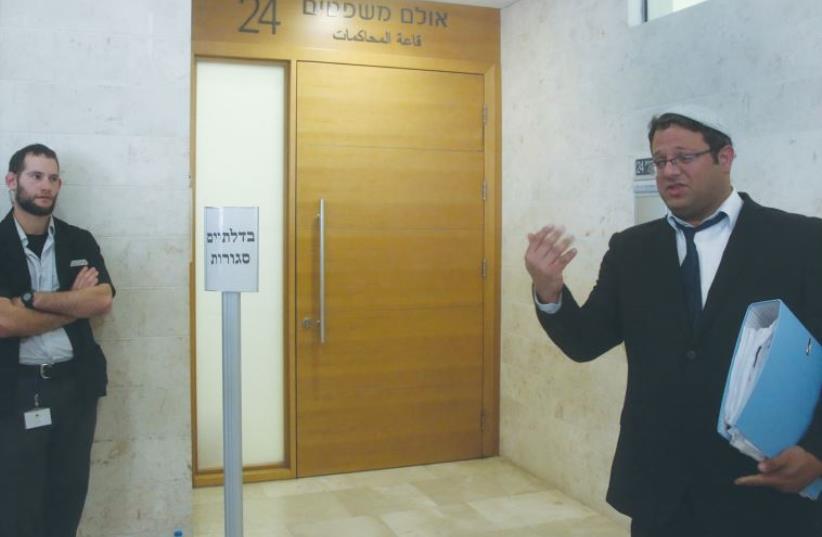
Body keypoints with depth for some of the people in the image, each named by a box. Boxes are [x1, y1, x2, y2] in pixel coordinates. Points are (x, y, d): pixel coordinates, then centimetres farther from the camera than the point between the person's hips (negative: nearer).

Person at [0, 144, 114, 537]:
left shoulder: (80, 241, 6)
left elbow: (102, 300, -8)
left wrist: (33, 299, -15)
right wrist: (74, 302, -8)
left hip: (74, 384, 3)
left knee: (69, 499, 13)